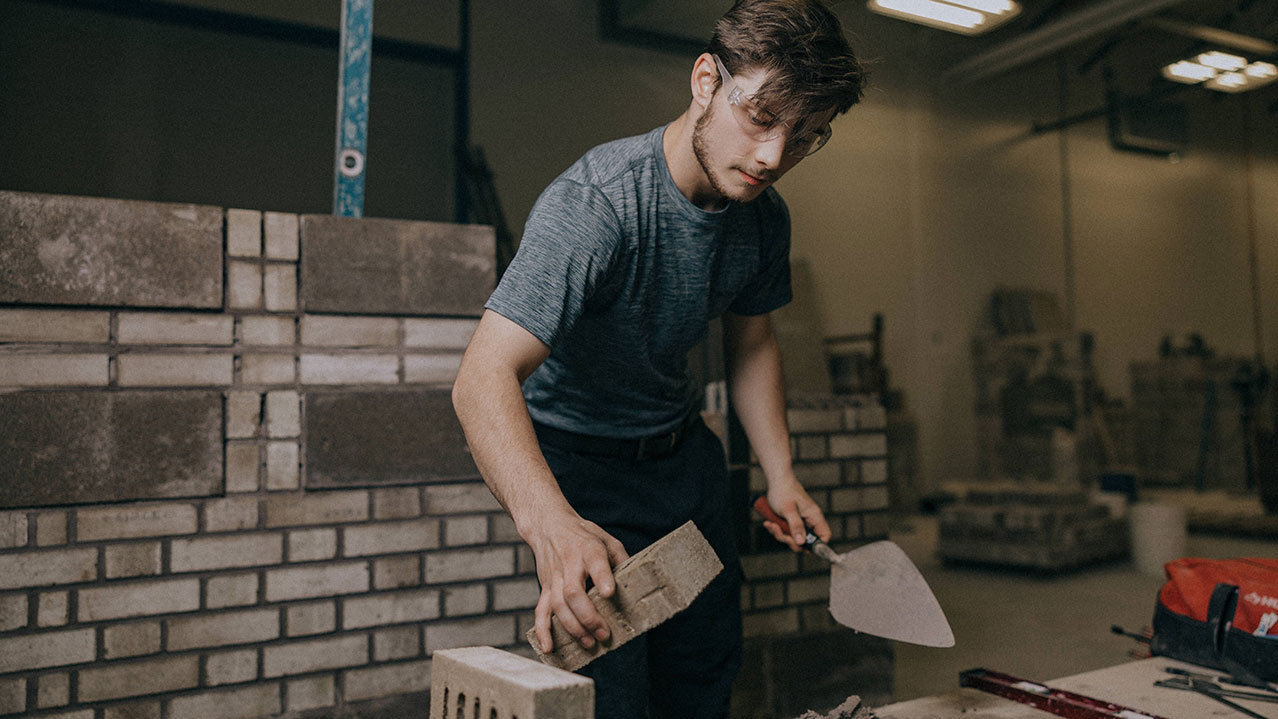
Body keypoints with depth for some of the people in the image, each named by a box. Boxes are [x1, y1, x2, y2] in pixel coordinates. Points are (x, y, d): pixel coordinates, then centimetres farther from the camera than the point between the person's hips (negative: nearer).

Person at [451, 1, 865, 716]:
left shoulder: (766, 218, -9)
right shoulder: (595, 202, -33)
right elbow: (484, 379, -42)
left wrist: (781, 474, 0)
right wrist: (551, 524, -58)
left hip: (686, 452, 7)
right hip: (578, 462, -6)